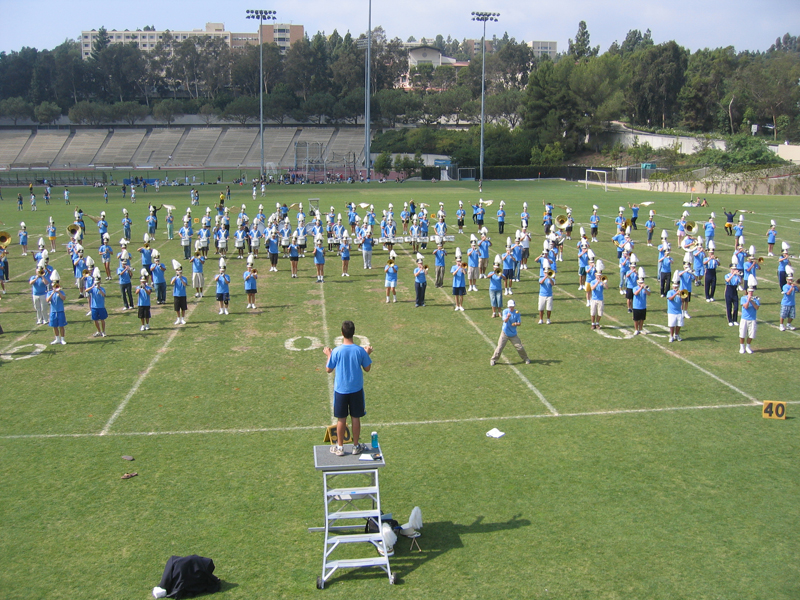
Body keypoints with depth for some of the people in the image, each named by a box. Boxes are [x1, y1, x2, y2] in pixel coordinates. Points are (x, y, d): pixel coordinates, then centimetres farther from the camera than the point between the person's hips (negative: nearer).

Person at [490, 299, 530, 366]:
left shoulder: (517, 313, -2)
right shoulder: (505, 311, -8)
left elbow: (519, 323, -3)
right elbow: (505, 320, -23)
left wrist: (516, 324, -27)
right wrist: (508, 317, -46)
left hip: (513, 334, 2)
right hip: (505, 333, -2)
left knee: (520, 347, 2)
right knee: (500, 347, -4)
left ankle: (525, 358, 25)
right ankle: (493, 359, 13)